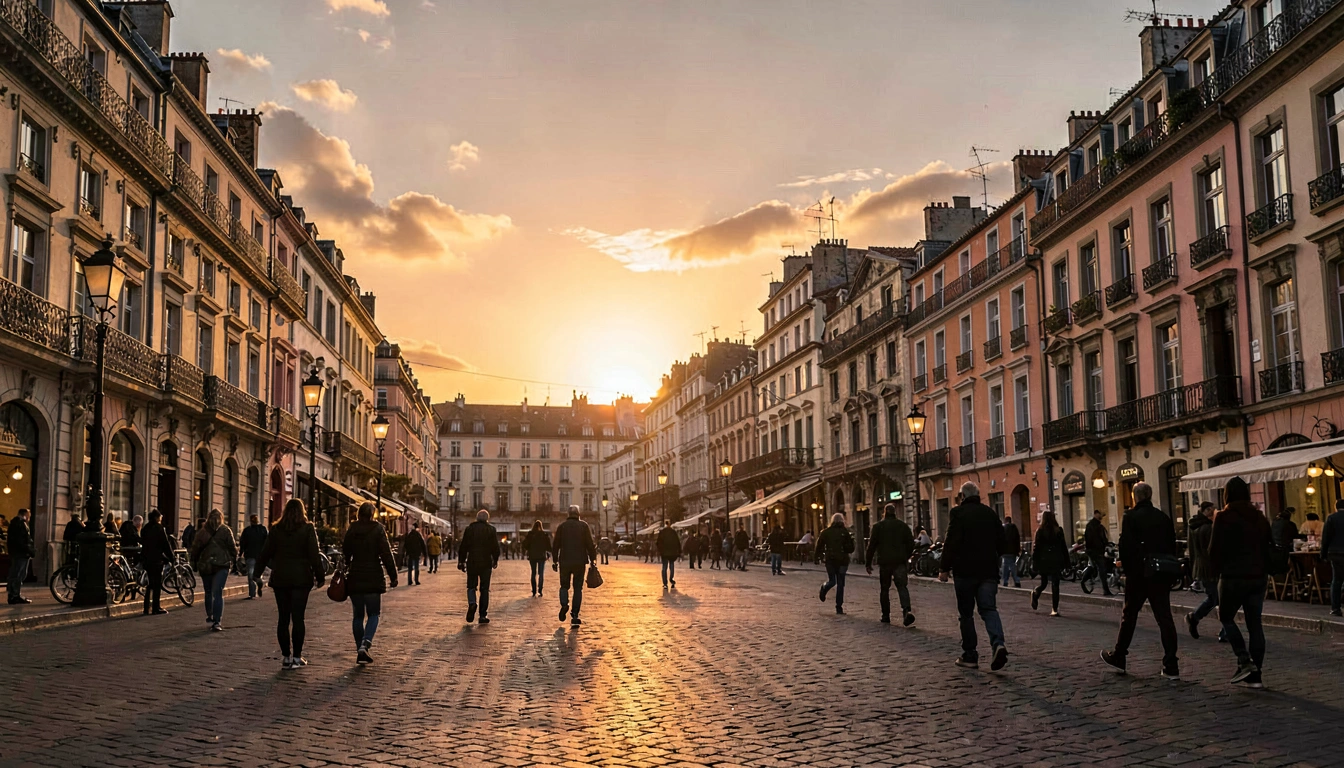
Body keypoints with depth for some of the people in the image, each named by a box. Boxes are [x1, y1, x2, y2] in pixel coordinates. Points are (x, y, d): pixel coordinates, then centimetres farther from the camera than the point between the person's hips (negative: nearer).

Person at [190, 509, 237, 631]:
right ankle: (216, 622, 1)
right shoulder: (225, 531, -2)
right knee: (218, 593, -1)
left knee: (208, 592, 9)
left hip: (205, 565, 1)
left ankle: (209, 616, 15)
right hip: (221, 565, -1)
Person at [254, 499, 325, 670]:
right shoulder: (308, 529, -4)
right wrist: (320, 576, 0)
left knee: (283, 618, 6)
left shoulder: (276, 529, 3)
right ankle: (297, 657, 1)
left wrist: (257, 572, 19)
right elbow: (314, 555, -7)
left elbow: (265, 553, 7)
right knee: (298, 618, 0)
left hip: (280, 579, 2)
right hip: (301, 579, -2)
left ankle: (286, 657, 7)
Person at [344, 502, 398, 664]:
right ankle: (365, 644, -18)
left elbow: (345, 554, 12)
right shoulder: (378, 529, -6)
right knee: (373, 614, 3)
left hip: (354, 579, 3)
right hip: (373, 578, -3)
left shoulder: (351, 530, 5)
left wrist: (344, 572, 27)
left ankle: (360, 649, 11)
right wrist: (393, 576, -4)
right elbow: (386, 554, -9)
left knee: (358, 615, 11)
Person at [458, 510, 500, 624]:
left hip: (472, 563, 1)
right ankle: (483, 615, 3)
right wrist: (495, 560, 14)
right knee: (484, 589, 6)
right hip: (486, 563, -1)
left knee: (471, 586, 12)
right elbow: (495, 547, 1)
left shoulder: (469, 529, 3)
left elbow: (463, 547, 3)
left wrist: (461, 561, 9)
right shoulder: (491, 530, 0)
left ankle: (472, 603, -18)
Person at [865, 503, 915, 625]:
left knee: (885, 589, 10)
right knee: (902, 586, -6)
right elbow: (911, 543, 9)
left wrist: (868, 563, 4)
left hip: (884, 562, -1)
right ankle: (906, 610, -28)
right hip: (900, 561, 1)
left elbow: (872, 545, -1)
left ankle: (886, 615, 11)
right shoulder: (903, 525, 8)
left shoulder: (878, 526, 2)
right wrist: (906, 557, 23)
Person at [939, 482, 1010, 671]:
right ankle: (998, 644, -22)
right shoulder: (990, 513, 10)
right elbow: (1002, 544, 13)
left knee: (966, 613, 6)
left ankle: (970, 656, 9)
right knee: (988, 609, 2)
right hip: (989, 570, 4)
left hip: (965, 571, -4)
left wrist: (945, 569, -7)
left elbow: (951, 543, -13)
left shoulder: (957, 513, -6)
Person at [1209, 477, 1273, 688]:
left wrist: (1218, 569, 7)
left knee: (1226, 617, 12)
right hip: (1258, 576, 5)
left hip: (1233, 576, -5)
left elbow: (1214, 550, -9)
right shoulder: (1259, 518, 8)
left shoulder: (1224, 517, -9)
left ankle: (1244, 660, -5)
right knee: (1254, 623, 7)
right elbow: (1269, 546, 12)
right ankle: (1254, 675, 8)